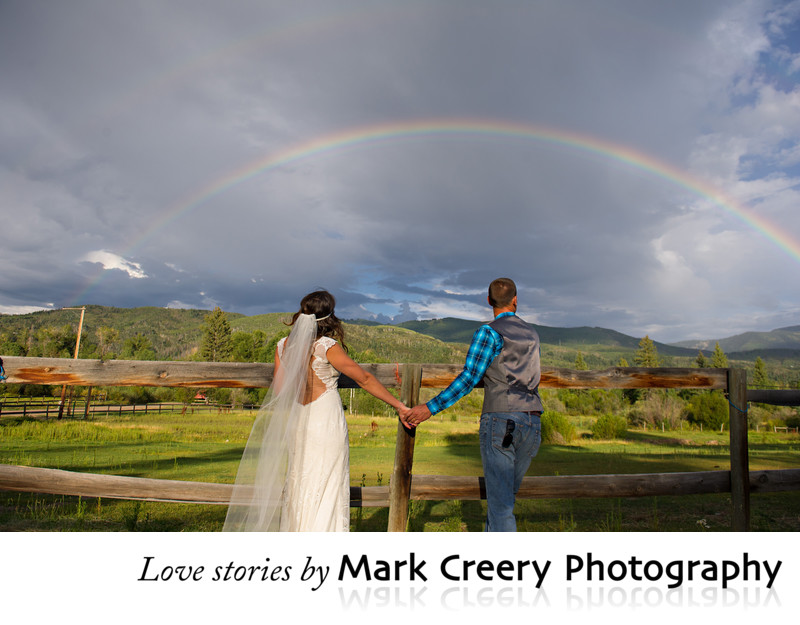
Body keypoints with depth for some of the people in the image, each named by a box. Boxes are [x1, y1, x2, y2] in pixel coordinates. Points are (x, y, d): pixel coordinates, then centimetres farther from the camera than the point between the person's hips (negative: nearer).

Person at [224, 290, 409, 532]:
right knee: (326, 492, 7)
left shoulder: (283, 346, 0)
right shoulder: (327, 347, -16)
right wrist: (398, 405, -5)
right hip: (327, 423, -5)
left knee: (299, 491, 18)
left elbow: (279, 392, 6)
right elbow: (365, 379, -13)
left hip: (297, 424, 5)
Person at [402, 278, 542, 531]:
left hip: (500, 420, -6)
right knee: (503, 494, 17)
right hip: (532, 424, 7)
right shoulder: (532, 335, 17)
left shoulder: (489, 332, -4)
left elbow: (469, 378, -13)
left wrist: (430, 408, -11)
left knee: (500, 502, -3)